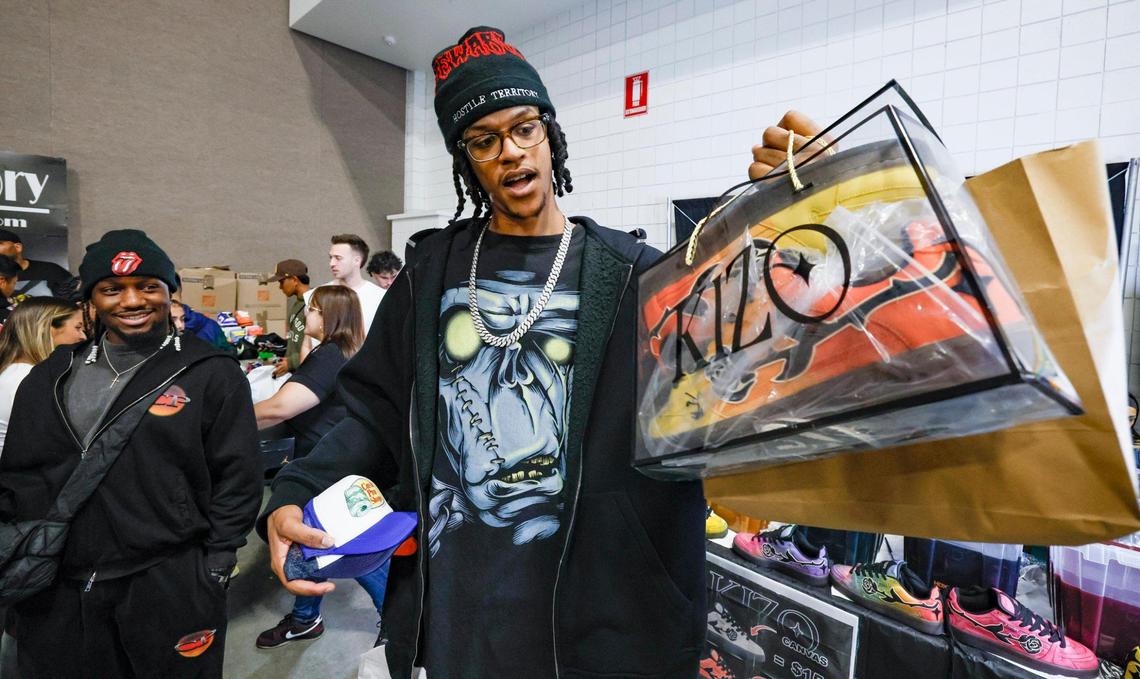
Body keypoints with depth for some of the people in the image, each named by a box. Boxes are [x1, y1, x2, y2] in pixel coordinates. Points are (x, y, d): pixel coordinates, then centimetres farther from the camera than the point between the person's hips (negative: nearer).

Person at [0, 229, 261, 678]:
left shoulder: (211, 374, -7)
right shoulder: (50, 378, 7)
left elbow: (236, 480, -7)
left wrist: (214, 572, -8)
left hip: (170, 589, -4)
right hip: (54, 593, 4)